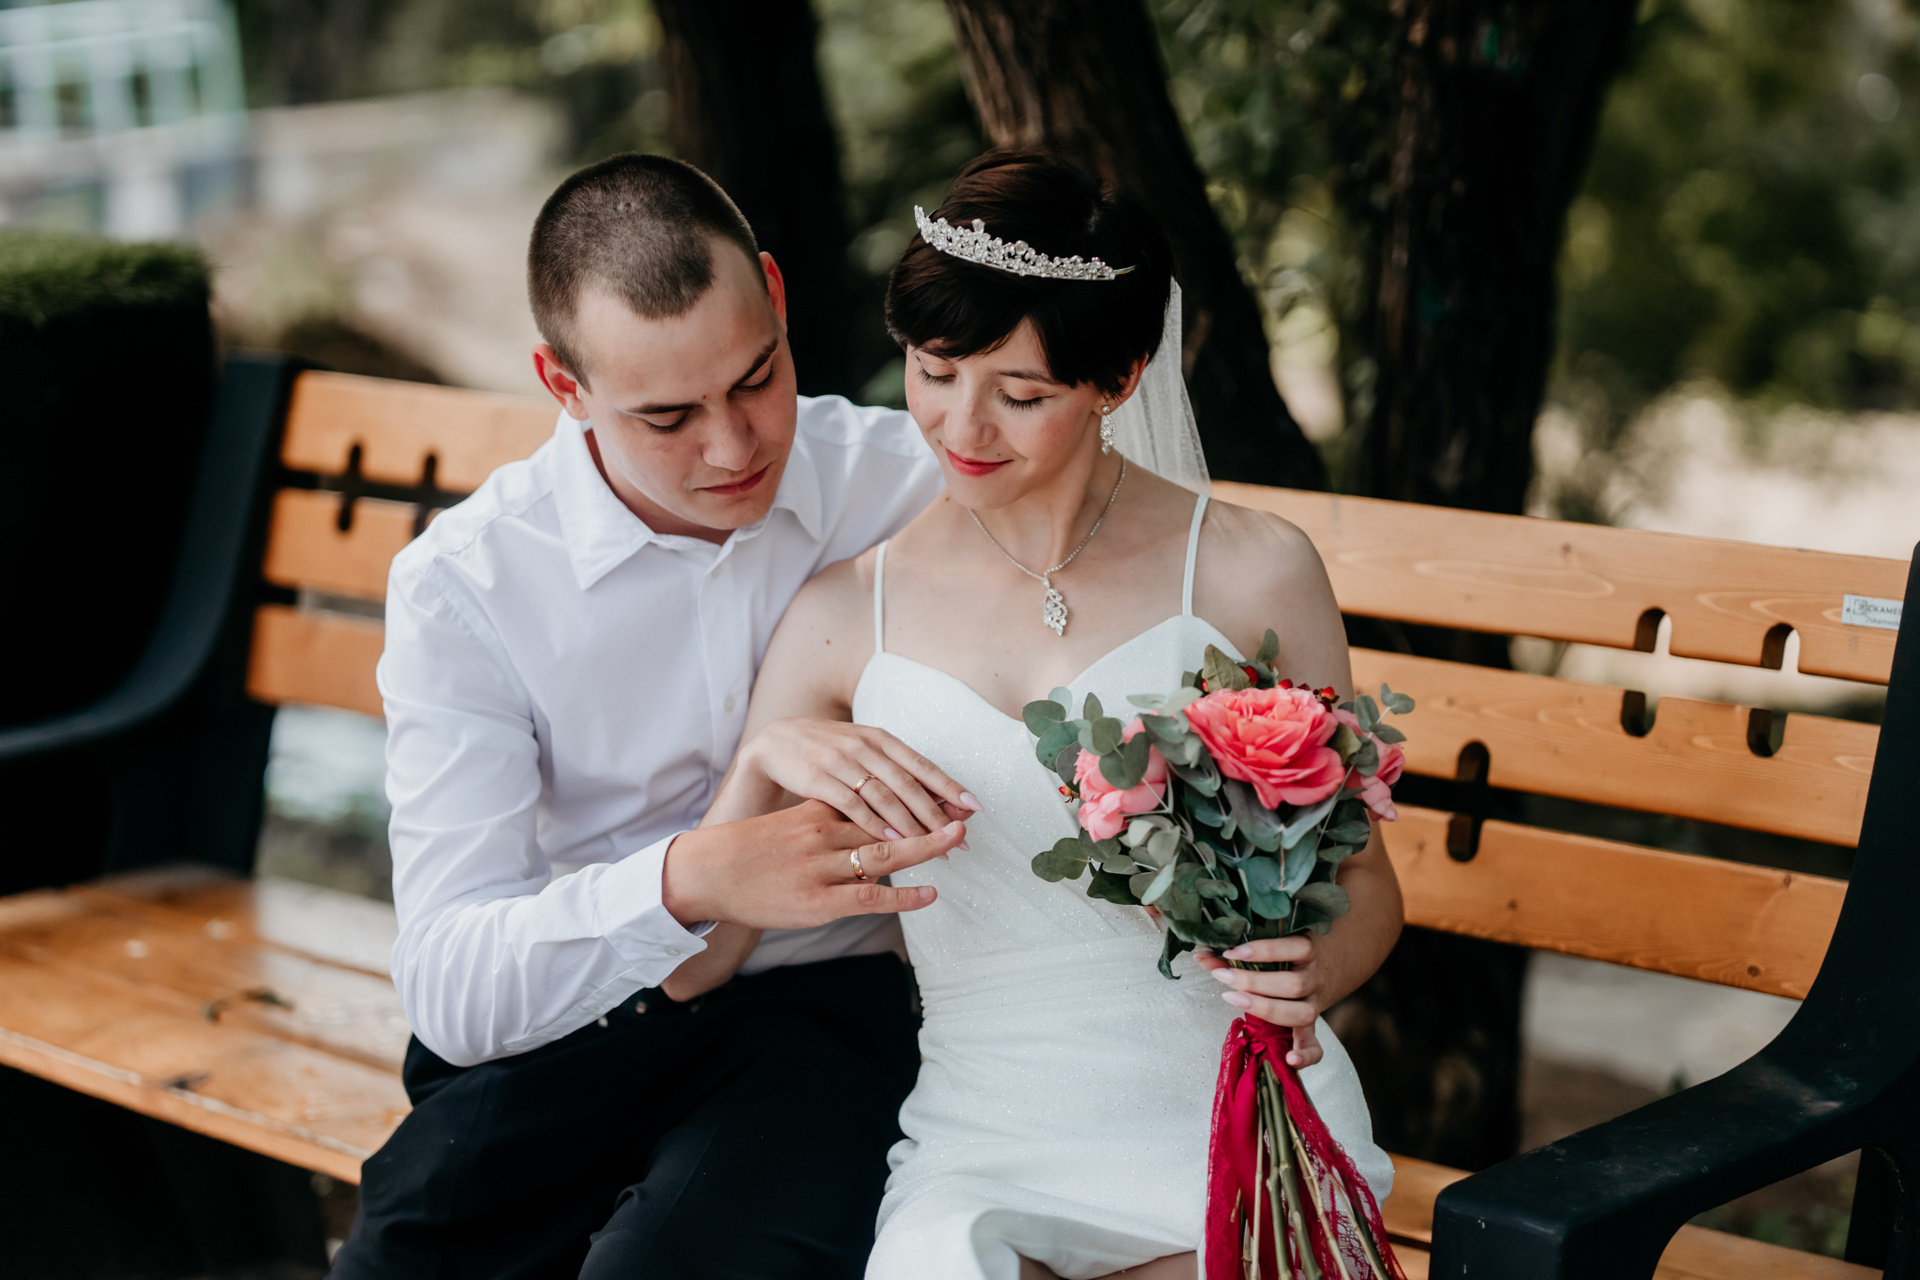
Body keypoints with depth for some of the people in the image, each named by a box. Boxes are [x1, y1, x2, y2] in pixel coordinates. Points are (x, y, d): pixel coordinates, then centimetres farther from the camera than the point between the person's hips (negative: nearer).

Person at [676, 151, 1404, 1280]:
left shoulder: (1250, 574, -1)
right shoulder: (847, 617, 3)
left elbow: (1359, 877, 8)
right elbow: (684, 959, 1)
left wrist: (1314, 969, -14)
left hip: (1239, 1130, 0)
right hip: (983, 1160, 1)